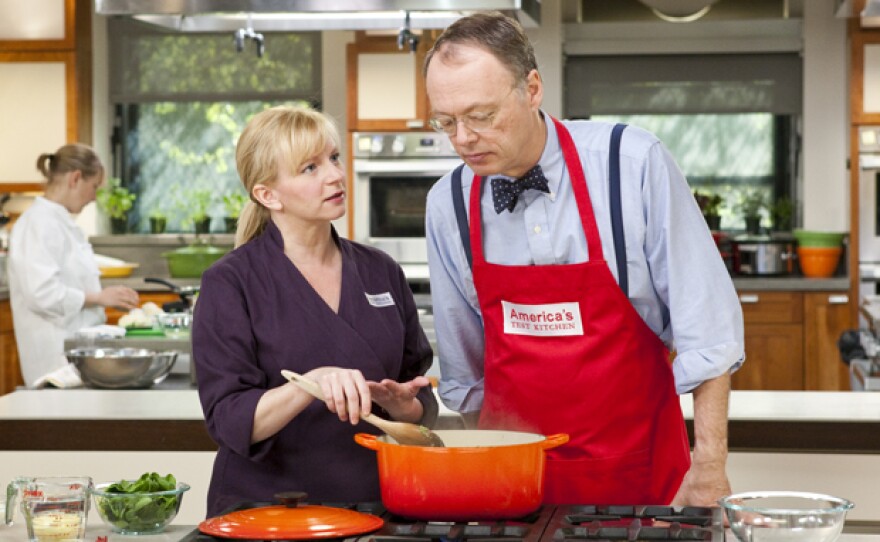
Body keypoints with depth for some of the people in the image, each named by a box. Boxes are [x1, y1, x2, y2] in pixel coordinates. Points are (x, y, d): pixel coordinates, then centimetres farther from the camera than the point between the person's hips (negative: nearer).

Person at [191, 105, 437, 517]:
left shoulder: (381, 272, 12)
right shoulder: (231, 283, 0)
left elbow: (422, 407, 16)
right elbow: (228, 421, -8)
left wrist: (400, 405, -5)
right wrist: (312, 385, -22)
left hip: (375, 509, 4)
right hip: (269, 511, -4)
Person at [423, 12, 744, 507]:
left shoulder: (633, 165, -13)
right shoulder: (448, 204, -4)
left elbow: (706, 330, -10)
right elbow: (464, 376, 7)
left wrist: (709, 466, -12)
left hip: (641, 474, -2)